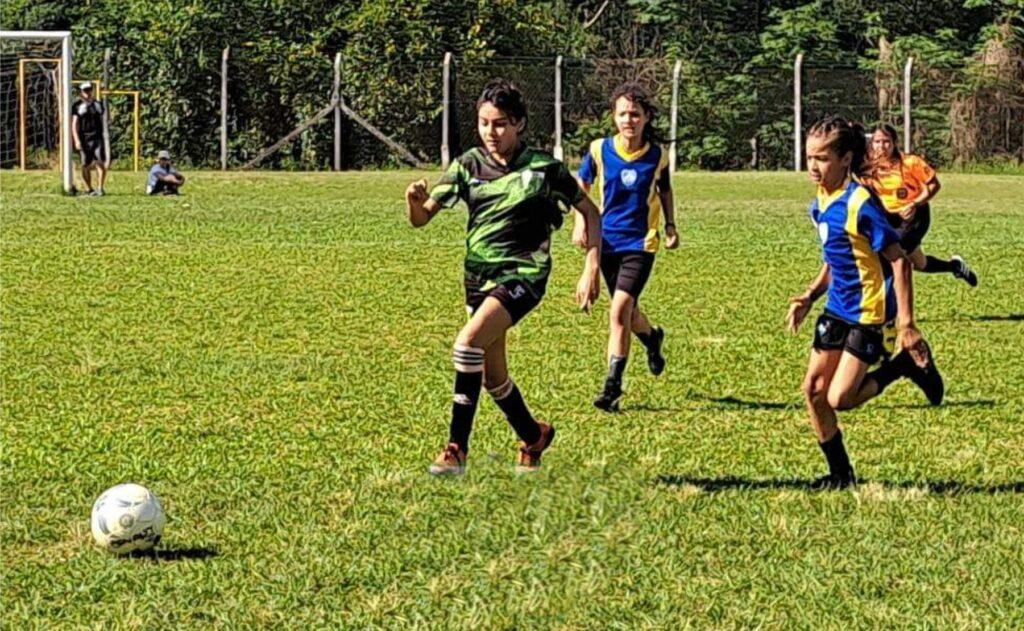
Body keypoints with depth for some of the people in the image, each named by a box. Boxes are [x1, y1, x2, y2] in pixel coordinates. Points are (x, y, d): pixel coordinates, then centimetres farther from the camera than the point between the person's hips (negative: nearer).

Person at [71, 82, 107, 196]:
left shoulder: (98, 104, 14)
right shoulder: (77, 106, 1)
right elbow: (74, 125, -3)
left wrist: (102, 135, 21)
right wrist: (76, 140, -13)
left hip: (97, 138, 2)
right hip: (84, 139, -2)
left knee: (101, 163, -11)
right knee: (86, 166, 4)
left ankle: (100, 188, -8)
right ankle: (90, 189, 15)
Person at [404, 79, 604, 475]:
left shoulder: (542, 168, -6)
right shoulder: (469, 166, 2)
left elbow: (590, 212, 3)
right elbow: (421, 219, -2)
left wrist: (591, 270, -5)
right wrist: (415, 201, -26)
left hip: (522, 274, -5)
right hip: (479, 275, 5)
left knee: (469, 343, -26)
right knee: (491, 375, 12)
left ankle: (457, 449, -20)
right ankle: (533, 436, 40)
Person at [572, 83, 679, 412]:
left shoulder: (657, 156, -5)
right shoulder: (599, 150, -6)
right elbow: (581, 185, 9)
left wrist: (670, 225, 5)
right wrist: (580, 222, -3)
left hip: (640, 243, -3)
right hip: (607, 241, 3)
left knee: (620, 311, -16)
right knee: (627, 313, 15)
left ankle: (613, 385, -11)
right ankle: (652, 338, 50)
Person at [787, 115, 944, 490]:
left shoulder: (860, 204, -21)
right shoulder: (820, 203, 5)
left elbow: (899, 262, -19)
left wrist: (906, 325, -22)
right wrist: (809, 297, 7)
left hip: (868, 313, -8)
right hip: (837, 309, 8)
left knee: (839, 399, -12)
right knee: (813, 389, 5)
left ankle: (907, 364, 9)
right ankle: (840, 474, 18)